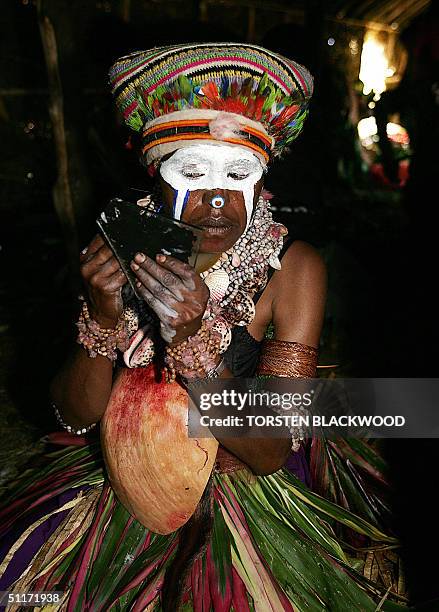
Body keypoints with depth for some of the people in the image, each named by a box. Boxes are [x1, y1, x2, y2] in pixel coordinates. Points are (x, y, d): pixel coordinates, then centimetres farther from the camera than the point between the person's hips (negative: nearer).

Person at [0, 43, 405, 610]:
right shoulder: (123, 252, -9)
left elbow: (270, 452, -18)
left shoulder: (293, 269, -15)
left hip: (246, 497, -1)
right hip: (117, 488, 2)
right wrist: (104, 316, -26)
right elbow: (75, 416, -9)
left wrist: (196, 336, -32)